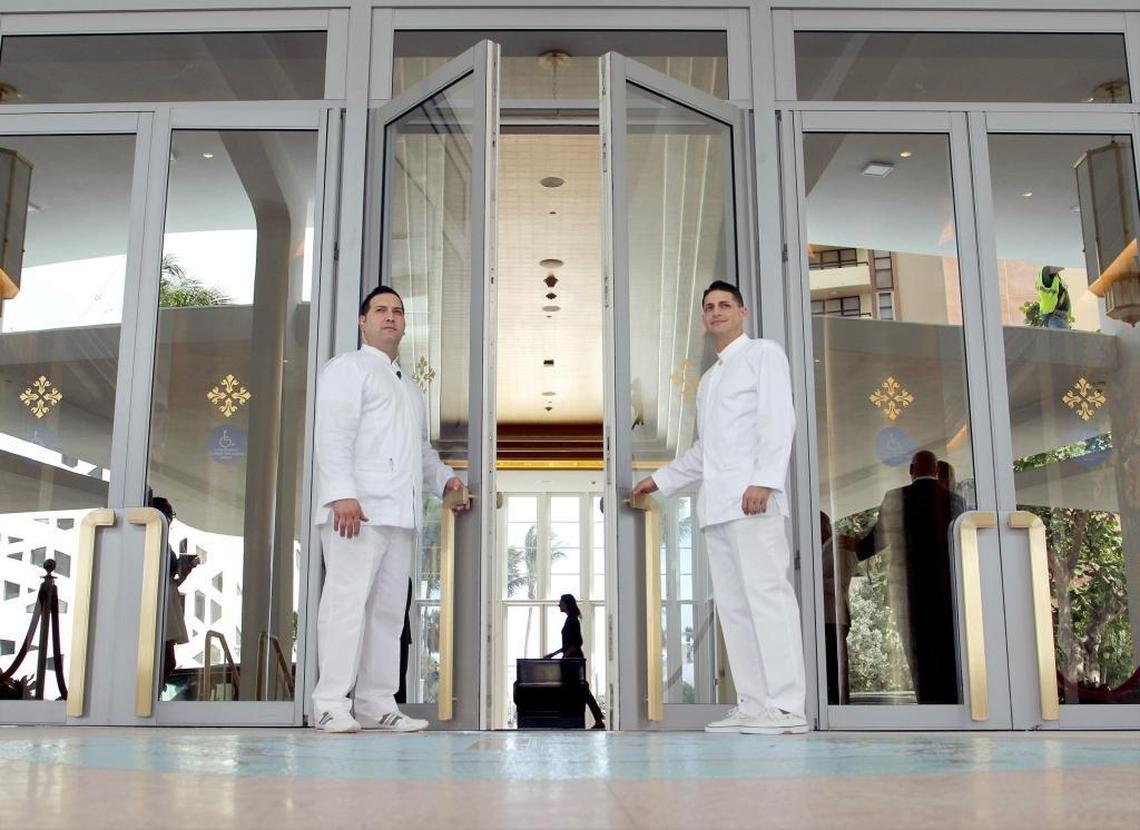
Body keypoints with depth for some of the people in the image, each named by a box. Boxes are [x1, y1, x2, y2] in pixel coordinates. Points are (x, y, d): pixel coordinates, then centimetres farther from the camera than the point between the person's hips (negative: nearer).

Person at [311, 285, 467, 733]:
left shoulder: (410, 387, 30)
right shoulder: (348, 368, 5)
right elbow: (333, 434, -8)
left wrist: (444, 477, 18)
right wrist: (341, 493, -21)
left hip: (400, 512, 8)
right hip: (356, 507, -7)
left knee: (388, 608, 4)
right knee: (348, 600, -11)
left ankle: (376, 704, 6)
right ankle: (332, 704, -9)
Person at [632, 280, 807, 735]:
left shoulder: (764, 354, 8)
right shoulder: (708, 378, 29)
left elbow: (778, 419, -6)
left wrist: (763, 479, -18)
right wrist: (660, 479, 29)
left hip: (752, 496, -8)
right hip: (716, 502, 8)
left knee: (766, 593, -14)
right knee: (733, 604, 1)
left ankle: (786, 707, -17)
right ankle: (753, 705, 1)